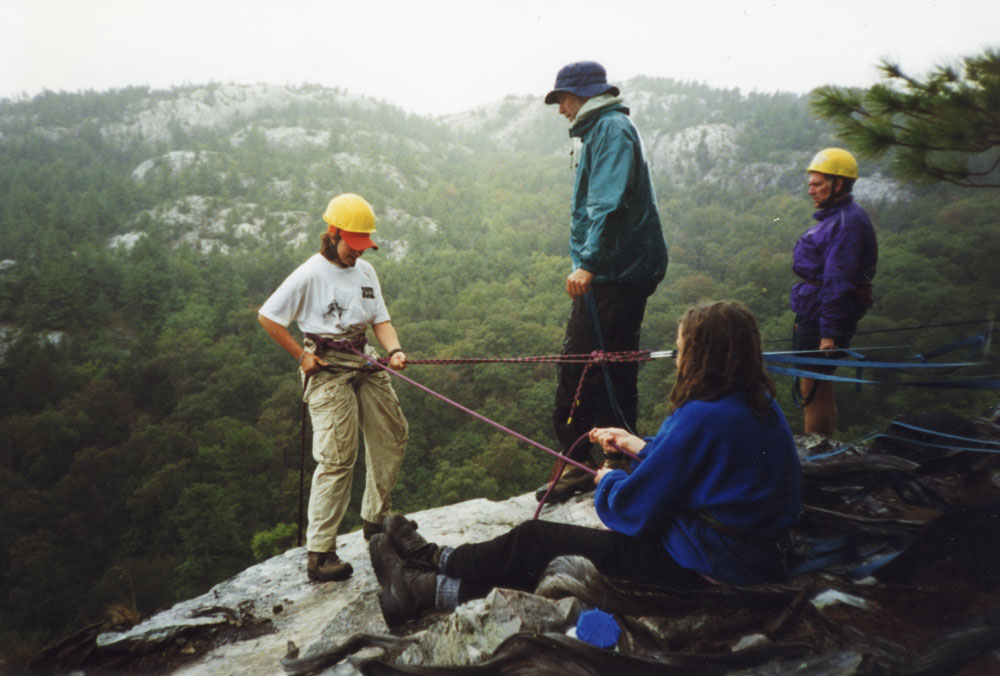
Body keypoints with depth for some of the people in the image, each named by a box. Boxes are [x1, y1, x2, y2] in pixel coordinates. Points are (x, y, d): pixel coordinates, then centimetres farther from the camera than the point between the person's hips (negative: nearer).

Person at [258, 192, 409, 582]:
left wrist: (394, 350, -13)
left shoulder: (365, 271, 9)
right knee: (338, 459, -10)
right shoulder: (310, 273, -10)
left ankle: (375, 520, 32)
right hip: (327, 368, -7)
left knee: (392, 436, 12)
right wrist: (302, 355, -9)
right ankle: (318, 554, -2)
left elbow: (380, 320, 7)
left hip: (365, 362, 7)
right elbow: (267, 318, -8)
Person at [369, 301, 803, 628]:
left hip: (701, 568, -9)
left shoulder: (702, 417, -24)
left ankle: (420, 590, 17)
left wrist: (608, 480, 1)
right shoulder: (760, 405, 4)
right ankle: (436, 564, 20)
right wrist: (638, 445, 20)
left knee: (535, 542, 1)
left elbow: (633, 510, -20)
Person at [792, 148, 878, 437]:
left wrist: (829, 333, -23)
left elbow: (838, 283, -22)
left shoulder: (846, 223, -17)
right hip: (813, 314, 11)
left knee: (815, 388, -4)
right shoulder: (835, 217, 15)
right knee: (816, 385, 18)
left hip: (823, 316, -11)